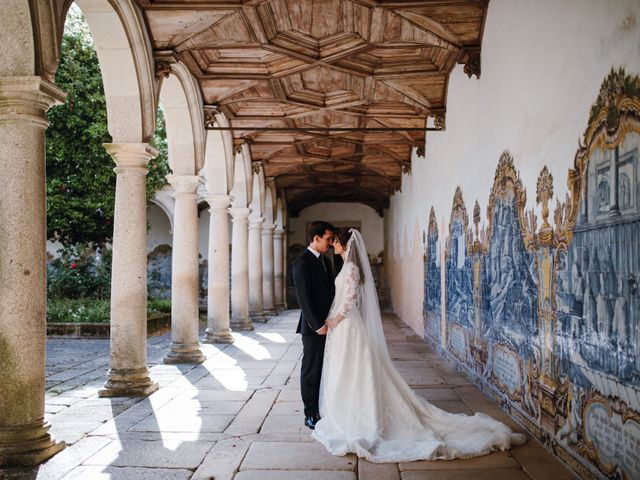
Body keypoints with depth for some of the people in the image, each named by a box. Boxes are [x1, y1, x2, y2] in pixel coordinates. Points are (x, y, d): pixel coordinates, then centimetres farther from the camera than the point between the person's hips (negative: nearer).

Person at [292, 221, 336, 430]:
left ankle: (323, 410, 22)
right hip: (314, 327, -8)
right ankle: (310, 415, 12)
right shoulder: (302, 263, -14)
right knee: (311, 371, 3)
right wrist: (317, 325, -17)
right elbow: (303, 298, -17)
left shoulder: (325, 261, 13)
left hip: (328, 324, 8)